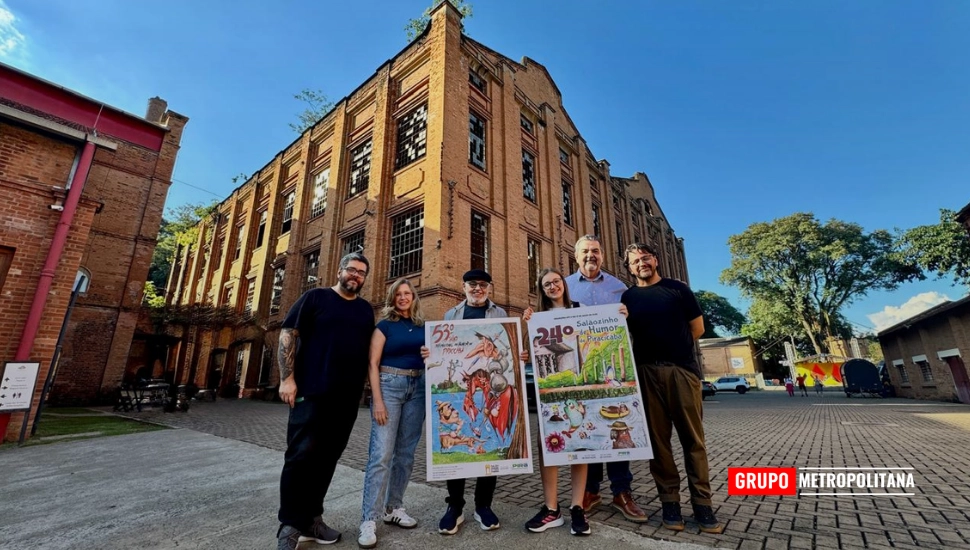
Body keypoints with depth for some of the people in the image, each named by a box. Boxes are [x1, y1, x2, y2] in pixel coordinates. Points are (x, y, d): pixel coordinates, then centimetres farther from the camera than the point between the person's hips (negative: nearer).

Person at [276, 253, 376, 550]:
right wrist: (287, 378, -12)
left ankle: (311, 518, 27)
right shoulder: (315, 297, 0)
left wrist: (363, 388, 10)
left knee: (327, 458, 12)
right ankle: (290, 524, 16)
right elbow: (288, 334, -5)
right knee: (301, 455, 0)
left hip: (348, 397, 5)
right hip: (312, 391, -5)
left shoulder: (366, 310, 13)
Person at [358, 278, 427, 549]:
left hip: (418, 387, 5)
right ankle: (369, 520, 1)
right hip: (390, 384, -4)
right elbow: (373, 364, -6)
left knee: (406, 452, 10)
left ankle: (393, 508, 24)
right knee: (381, 454, -8)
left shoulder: (422, 326, 11)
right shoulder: (384, 325, 0)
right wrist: (377, 400, -13)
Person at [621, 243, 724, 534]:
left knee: (693, 437, 2)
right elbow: (623, 336, 12)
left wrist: (674, 349, 8)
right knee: (658, 438, 4)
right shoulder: (628, 297, 10)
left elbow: (698, 328, 9)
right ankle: (669, 501, 14)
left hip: (683, 369, -1)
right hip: (647, 373, 1)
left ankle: (702, 503, 13)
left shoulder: (678, 289, 7)